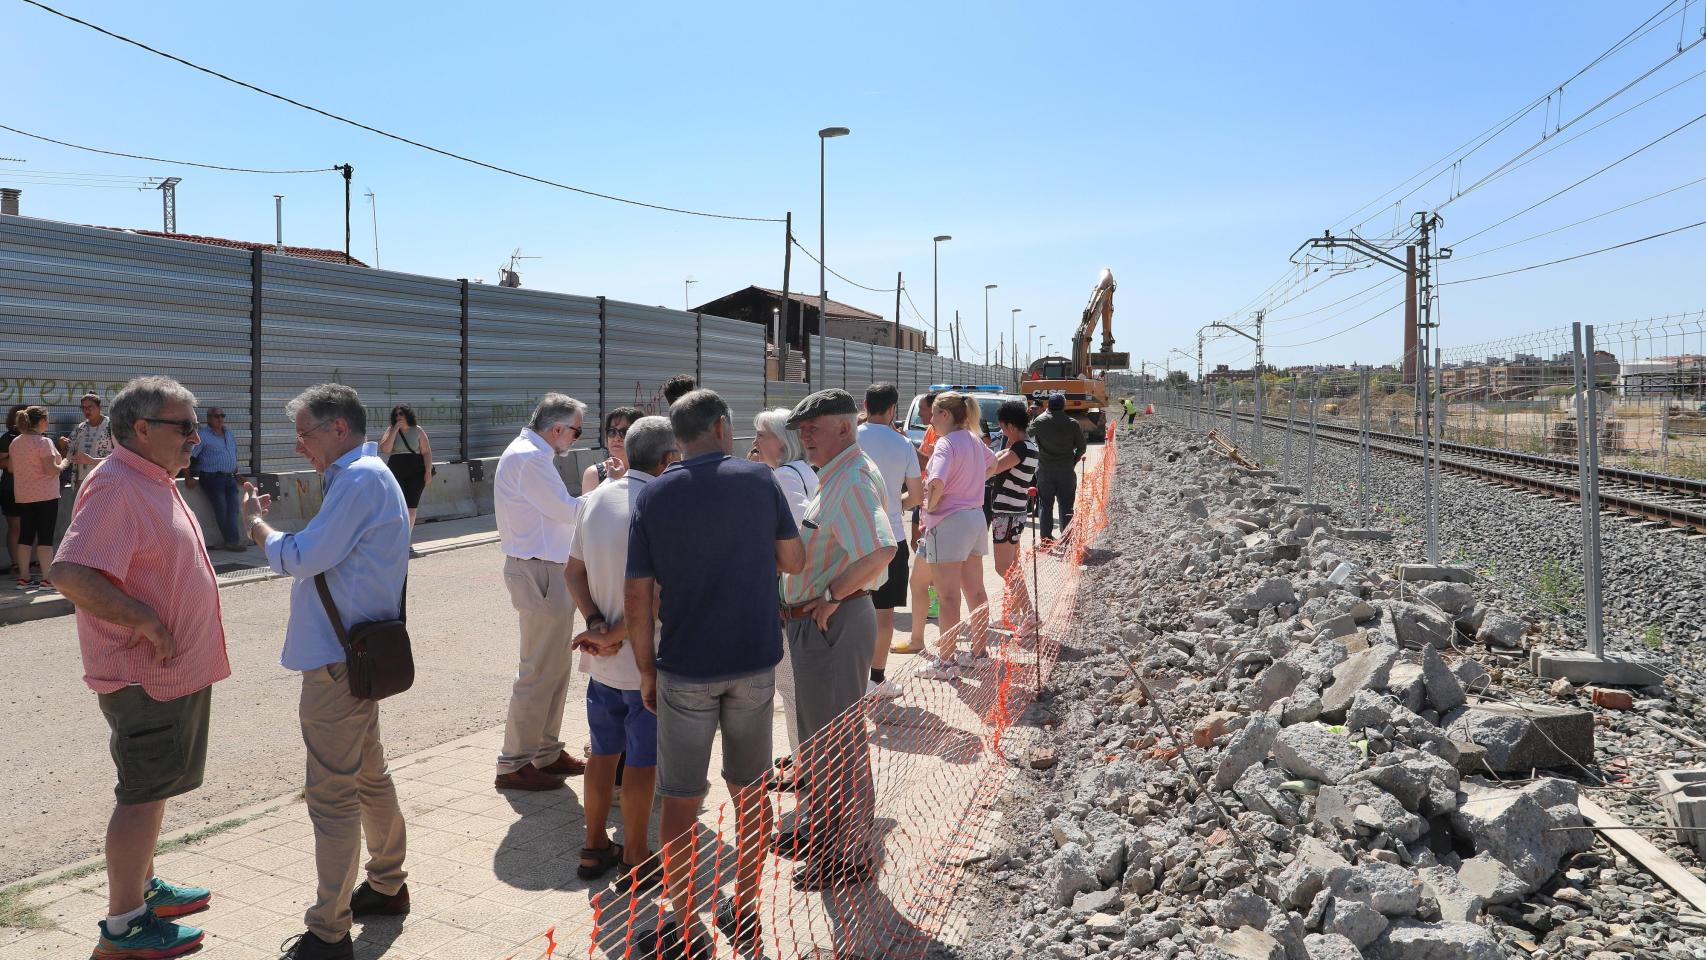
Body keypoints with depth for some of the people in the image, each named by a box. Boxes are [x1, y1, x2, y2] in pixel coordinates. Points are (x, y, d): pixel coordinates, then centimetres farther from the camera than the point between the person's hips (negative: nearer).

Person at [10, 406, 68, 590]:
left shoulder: (15, 443, 10)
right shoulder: (43, 442, -14)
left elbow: (11, 469, 16)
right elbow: (51, 470, -19)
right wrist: (64, 463, -2)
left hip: (23, 496, 7)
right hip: (45, 495, -7)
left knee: (25, 535, 11)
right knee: (45, 537, -4)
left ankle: (23, 577, 13)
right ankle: (47, 579, -3)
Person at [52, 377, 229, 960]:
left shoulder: (154, 482, 12)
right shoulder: (116, 487, -21)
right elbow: (70, 573, -31)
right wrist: (146, 622, -26)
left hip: (177, 670, 10)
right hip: (147, 677, -10)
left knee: (157, 786, 20)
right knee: (142, 794, 1)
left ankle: (142, 886, 36)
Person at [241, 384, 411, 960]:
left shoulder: (360, 479, -17)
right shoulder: (368, 475, 17)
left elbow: (302, 559, -18)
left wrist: (255, 523, -2)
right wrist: (267, 527, 7)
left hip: (337, 662, -11)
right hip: (355, 653, 11)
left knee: (332, 794, -4)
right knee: (368, 776, 21)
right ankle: (387, 886, 36)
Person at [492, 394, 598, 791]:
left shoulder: (528, 453, 16)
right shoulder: (528, 457, -17)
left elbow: (557, 510, 16)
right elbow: (568, 510, -17)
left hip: (545, 569, 11)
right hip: (539, 573, -11)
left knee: (557, 665, 17)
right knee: (538, 671, -3)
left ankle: (547, 753, 27)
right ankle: (513, 765, 6)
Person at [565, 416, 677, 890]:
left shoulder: (596, 499, 4)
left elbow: (574, 571, 6)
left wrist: (596, 625, -3)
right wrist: (615, 634, -13)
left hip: (603, 658, 7)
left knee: (603, 752, 19)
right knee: (641, 761, 7)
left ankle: (595, 848, 32)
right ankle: (635, 861, 19)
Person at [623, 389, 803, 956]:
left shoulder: (653, 496, -5)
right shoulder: (758, 480, -4)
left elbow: (637, 600, -6)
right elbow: (794, 561, 3)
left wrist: (647, 670, 5)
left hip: (684, 669, -1)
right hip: (754, 662, 2)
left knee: (681, 802, 10)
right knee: (749, 792, 17)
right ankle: (745, 913, 29)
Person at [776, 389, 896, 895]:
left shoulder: (853, 478, -20)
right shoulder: (836, 477, 13)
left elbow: (880, 550, -35)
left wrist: (832, 596, -25)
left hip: (834, 623, -11)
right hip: (814, 622, 11)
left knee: (838, 741, 1)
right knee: (816, 734, 23)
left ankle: (848, 855, 16)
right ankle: (818, 827, 40)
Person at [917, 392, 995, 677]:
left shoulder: (946, 443, -17)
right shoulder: (974, 440, 10)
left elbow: (936, 483, -31)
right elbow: (991, 463, 31)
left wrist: (930, 506, -13)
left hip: (949, 523, -9)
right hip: (976, 517, 9)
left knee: (948, 597, -2)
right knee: (975, 590, 16)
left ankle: (945, 661, 4)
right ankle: (979, 649, 27)